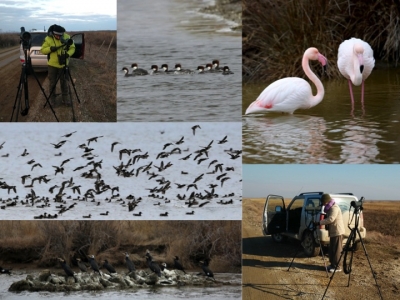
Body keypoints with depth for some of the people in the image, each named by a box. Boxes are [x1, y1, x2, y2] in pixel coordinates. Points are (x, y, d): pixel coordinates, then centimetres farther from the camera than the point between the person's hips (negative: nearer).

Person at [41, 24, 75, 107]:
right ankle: (52, 99, 19)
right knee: (52, 82, 7)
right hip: (52, 64, -1)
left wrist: (67, 54, -21)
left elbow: (72, 48, -2)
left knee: (64, 82, 10)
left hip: (63, 64, 1)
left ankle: (66, 99, 23)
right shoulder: (48, 39, -13)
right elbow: (43, 50, -6)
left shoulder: (67, 37, -10)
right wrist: (50, 49, -24)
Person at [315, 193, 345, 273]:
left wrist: (319, 223, -27)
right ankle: (332, 264, 24)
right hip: (333, 231, 11)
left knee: (336, 250, -7)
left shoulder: (334, 208, -18)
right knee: (332, 249, 15)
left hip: (337, 232, -11)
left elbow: (330, 219, -28)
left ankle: (337, 267, -4)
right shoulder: (330, 208, 16)